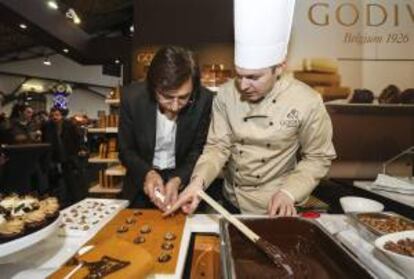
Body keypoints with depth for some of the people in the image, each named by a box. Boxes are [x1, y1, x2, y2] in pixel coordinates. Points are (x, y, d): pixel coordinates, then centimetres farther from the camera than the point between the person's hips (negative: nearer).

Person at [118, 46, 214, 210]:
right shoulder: (132, 97, -18)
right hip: (143, 179, 1)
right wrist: (147, 173, -23)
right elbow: (126, 150, -6)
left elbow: (198, 151, -7)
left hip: (184, 179, 0)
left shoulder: (204, 100, -20)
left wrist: (178, 180, -23)